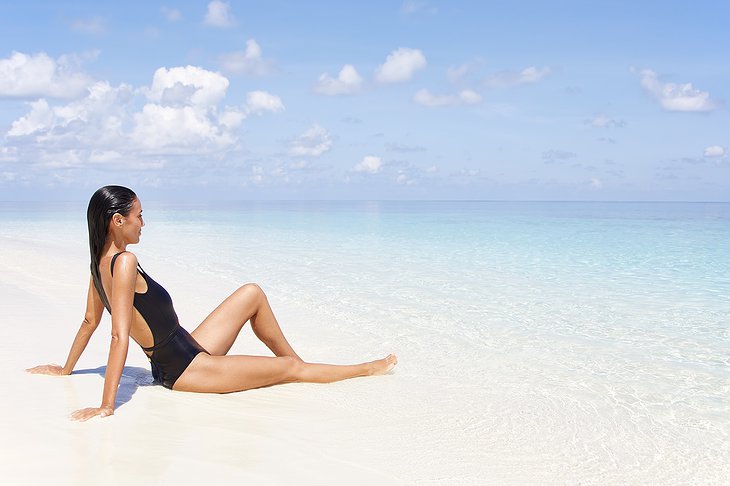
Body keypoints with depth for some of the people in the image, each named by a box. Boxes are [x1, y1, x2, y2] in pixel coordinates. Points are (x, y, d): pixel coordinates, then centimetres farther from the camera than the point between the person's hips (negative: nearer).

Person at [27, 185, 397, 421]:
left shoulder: (100, 263, 4)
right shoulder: (124, 262, -25)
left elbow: (89, 321, 13)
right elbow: (120, 336, -30)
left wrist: (65, 369, 27)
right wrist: (106, 406, -31)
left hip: (186, 351, 10)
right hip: (185, 370, -10)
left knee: (252, 293, 11)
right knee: (291, 368, 1)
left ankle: (293, 360, 23)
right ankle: (366, 369, 21)